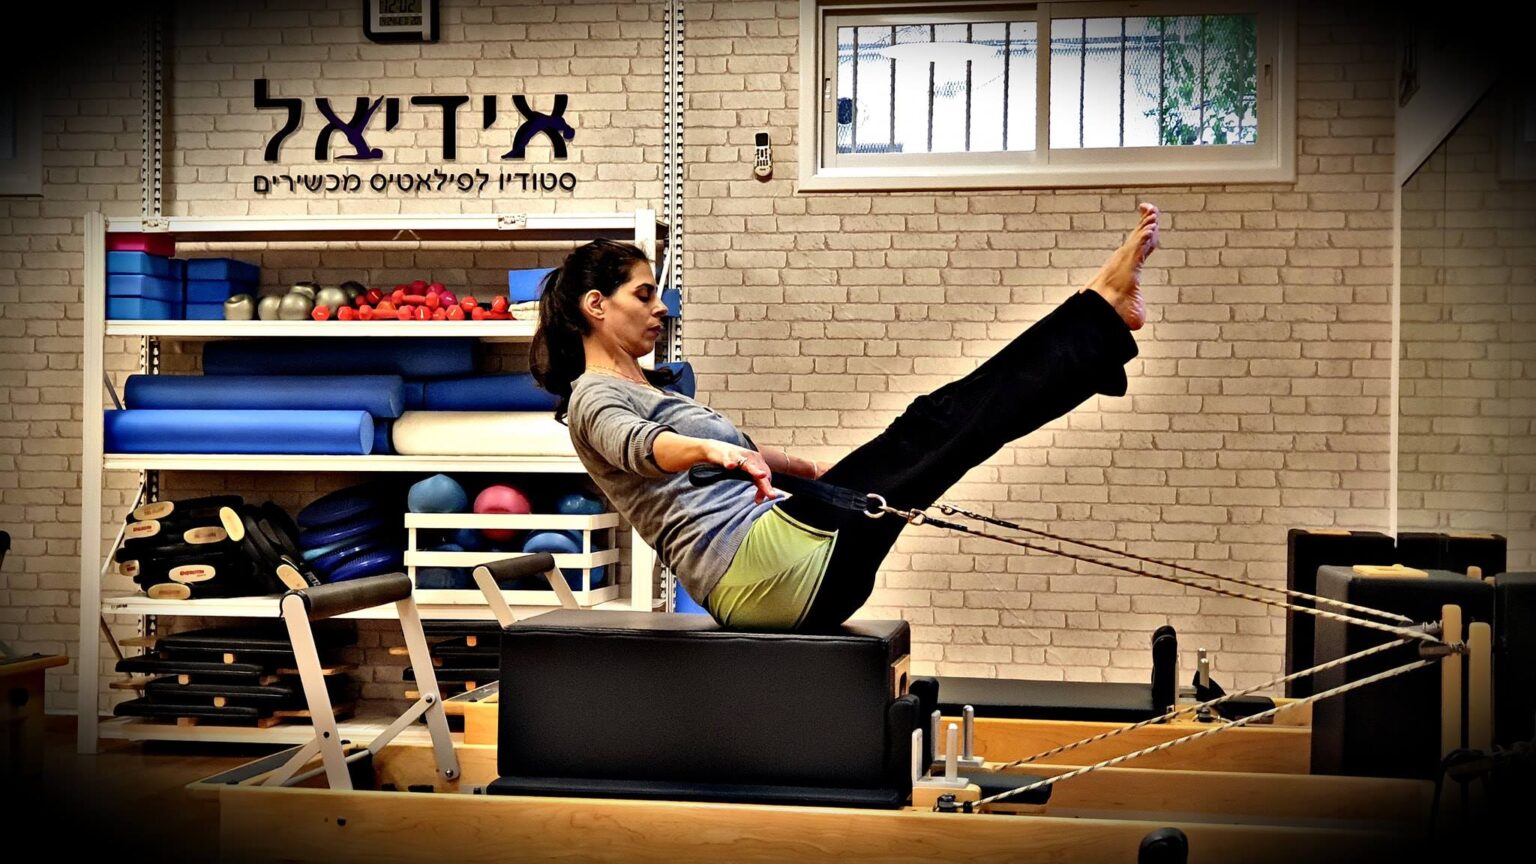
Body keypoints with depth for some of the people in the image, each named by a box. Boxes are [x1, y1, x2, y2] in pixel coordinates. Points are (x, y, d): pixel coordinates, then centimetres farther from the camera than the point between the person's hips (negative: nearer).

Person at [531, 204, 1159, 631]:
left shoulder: (651, 392, 25)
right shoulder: (594, 400, -4)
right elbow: (639, 447, -28)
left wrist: (822, 473, 47)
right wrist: (711, 449, -49)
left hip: (791, 572, 9)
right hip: (761, 570, -9)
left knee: (939, 423, 1)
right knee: (936, 424, -13)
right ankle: (1102, 310, -9)